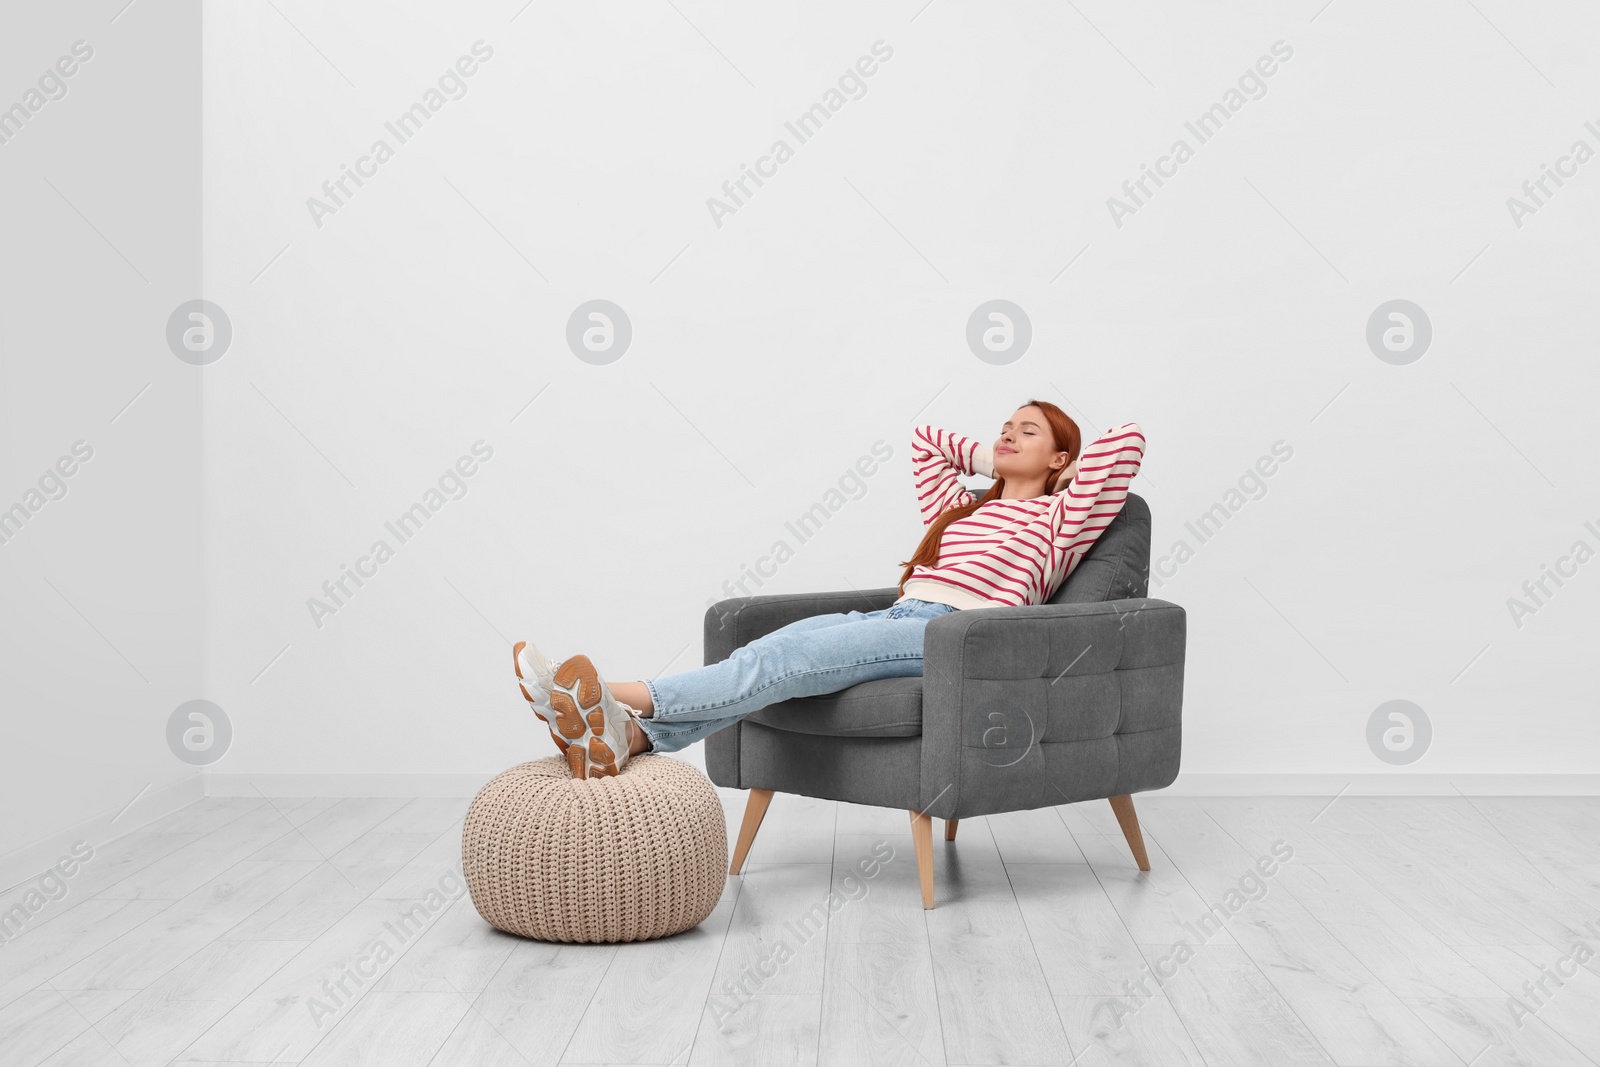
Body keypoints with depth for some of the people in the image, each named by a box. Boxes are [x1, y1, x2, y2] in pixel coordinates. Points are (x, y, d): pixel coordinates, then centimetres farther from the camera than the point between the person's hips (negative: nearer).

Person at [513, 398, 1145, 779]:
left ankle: (625, 698, -46)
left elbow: (1127, 440, 7)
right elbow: (926, 438, 47)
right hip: (898, 620, 6)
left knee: (786, 659, -29)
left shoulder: (1058, 517, 17)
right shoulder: (961, 508, 35)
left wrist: (1065, 475, 22)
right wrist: (998, 463, 41)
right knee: (780, 649, -27)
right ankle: (627, 736, -49)